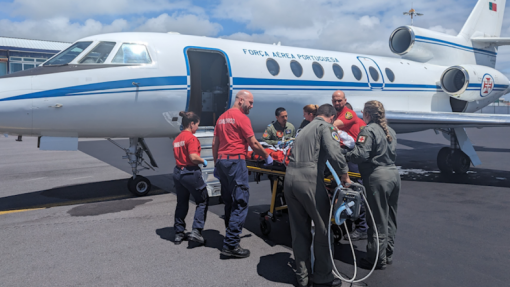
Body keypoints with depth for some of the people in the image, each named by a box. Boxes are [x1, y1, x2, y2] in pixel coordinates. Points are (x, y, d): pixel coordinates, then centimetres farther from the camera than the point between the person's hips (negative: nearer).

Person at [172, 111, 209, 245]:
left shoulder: (177, 139, 11)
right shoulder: (191, 138, -14)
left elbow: (178, 155, 15)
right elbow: (193, 157, -23)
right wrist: (204, 161, -5)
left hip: (178, 172, 8)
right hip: (190, 173, -8)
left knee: (182, 203, 18)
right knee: (203, 201, 7)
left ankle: (179, 233, 23)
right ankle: (196, 231, 0)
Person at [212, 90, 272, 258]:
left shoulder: (222, 117, 17)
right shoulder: (241, 117, -7)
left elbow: (215, 143, 17)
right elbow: (253, 144, -8)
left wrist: (216, 164, 21)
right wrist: (267, 157, 6)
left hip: (221, 161, 9)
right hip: (236, 162, -9)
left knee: (229, 202, 16)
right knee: (240, 203, -6)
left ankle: (230, 236, 24)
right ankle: (231, 245, -7)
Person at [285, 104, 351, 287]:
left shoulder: (306, 128, 26)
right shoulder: (326, 127, 2)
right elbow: (334, 153, -13)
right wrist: (344, 175, -1)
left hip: (289, 178, 8)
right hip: (309, 180, -8)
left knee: (299, 230, 14)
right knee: (323, 228, 7)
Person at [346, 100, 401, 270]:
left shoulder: (369, 130, -12)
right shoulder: (390, 131, 16)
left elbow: (361, 154, -21)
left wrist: (345, 155, -7)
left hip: (378, 177, -9)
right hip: (393, 173, 9)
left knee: (378, 220, 0)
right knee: (390, 218, 17)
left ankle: (377, 259, 9)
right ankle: (388, 254, 29)